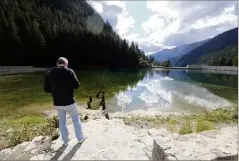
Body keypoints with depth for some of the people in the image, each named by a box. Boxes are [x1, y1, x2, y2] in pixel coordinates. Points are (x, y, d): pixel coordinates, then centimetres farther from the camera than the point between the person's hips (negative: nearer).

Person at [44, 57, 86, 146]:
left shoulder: (49, 73, -3)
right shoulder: (69, 71, -13)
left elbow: (46, 89, 1)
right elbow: (77, 85, -12)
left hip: (57, 103, 3)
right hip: (70, 102, -3)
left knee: (62, 122, 20)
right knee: (76, 120, 16)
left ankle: (65, 141, 34)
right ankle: (80, 138, 30)